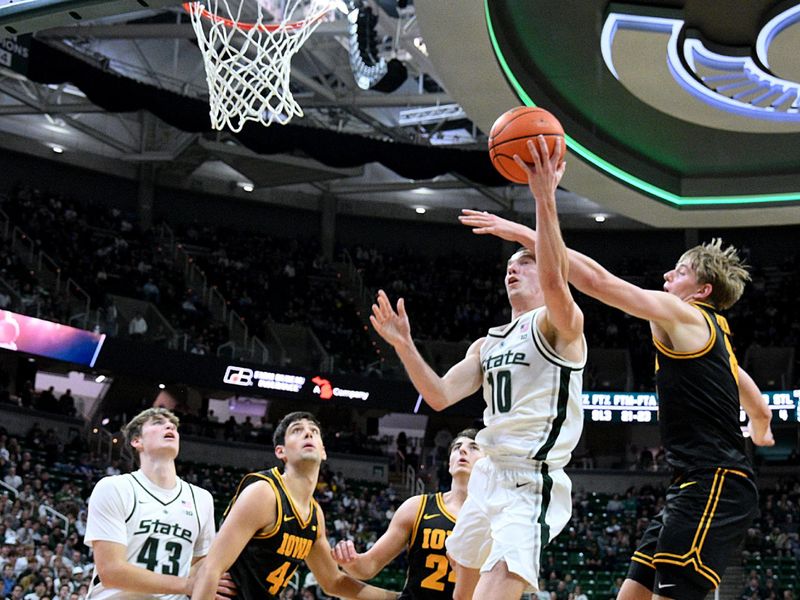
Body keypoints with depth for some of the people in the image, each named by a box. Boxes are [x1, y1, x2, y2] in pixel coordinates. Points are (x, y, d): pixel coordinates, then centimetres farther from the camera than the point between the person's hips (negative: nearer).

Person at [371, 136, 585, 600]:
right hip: (489, 475, 9)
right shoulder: (488, 344, 18)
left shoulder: (559, 324, -6)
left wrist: (545, 200, -37)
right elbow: (441, 397, 9)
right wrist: (405, 346, -4)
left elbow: (555, 280, -29)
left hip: (531, 485, -9)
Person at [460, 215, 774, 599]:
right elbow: (760, 411, 34)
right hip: (698, 486, 10)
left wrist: (527, 235, -5)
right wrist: (760, 434, 59)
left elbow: (597, 281, -10)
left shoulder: (686, 316, -4)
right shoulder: (715, 338, 24)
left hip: (712, 485, -10)